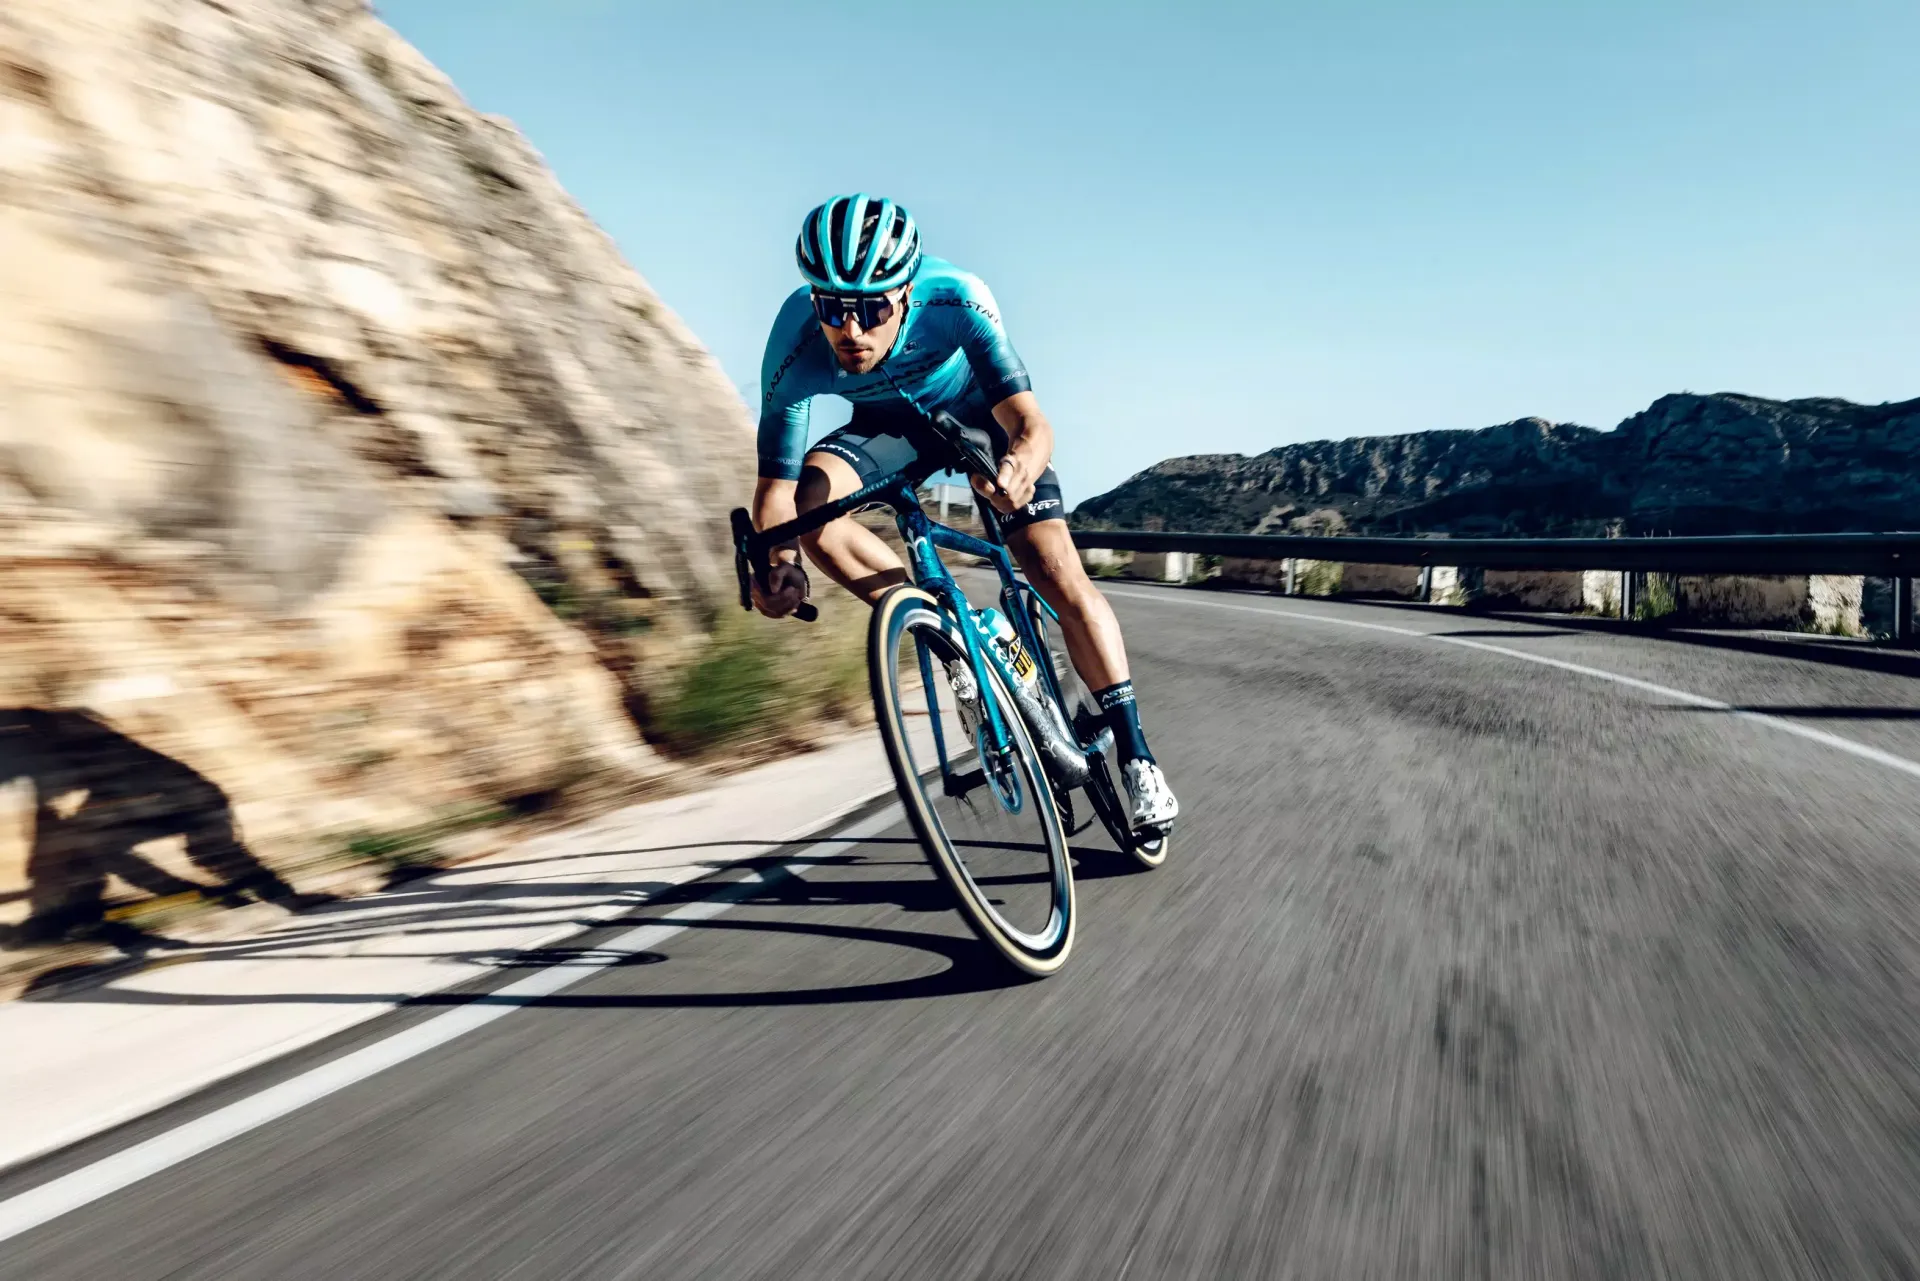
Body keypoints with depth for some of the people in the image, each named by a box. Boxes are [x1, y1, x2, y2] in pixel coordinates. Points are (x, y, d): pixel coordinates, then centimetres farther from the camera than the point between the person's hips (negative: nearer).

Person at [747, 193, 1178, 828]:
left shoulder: (953, 298, -37)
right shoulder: (796, 346, -31)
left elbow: (1031, 423, -42)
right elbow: (775, 484, -31)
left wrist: (1020, 461, -66)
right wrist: (778, 561, -51)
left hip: (979, 412, -2)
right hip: (890, 422, 2)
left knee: (1063, 580, -14)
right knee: (811, 499, -29)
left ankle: (1134, 750, 1)